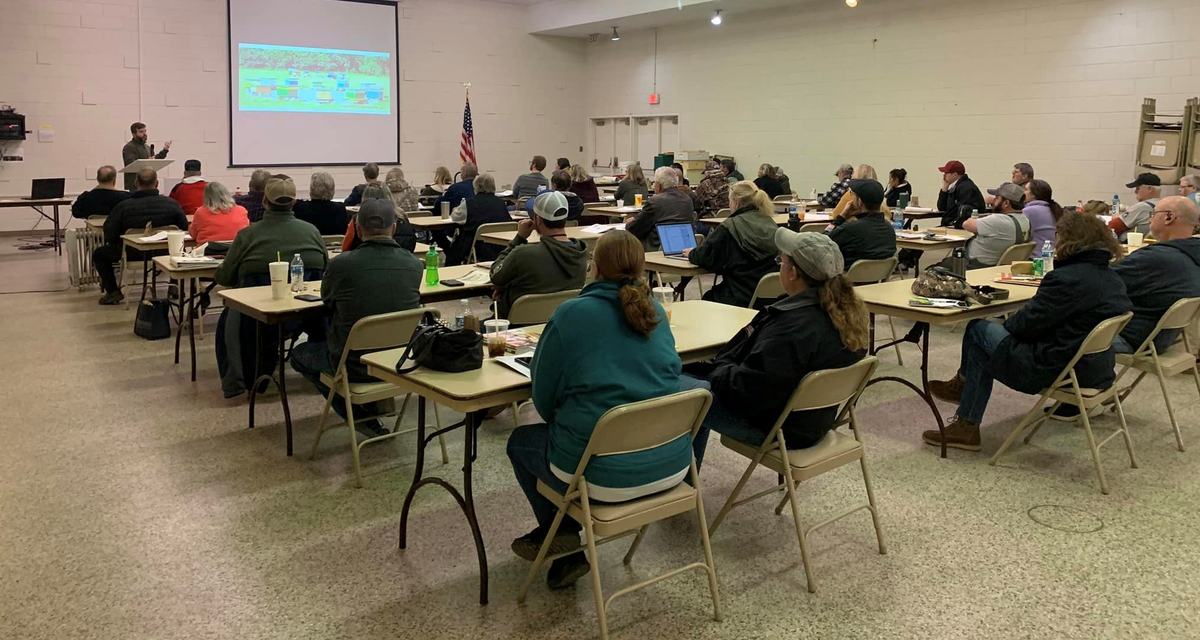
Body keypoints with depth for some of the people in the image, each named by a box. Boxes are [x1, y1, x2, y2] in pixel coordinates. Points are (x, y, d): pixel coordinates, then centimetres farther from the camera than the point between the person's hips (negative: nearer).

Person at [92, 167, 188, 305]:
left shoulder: (123, 206, -15)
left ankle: (113, 291, 21)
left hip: (132, 254, -1)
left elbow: (109, 236, -12)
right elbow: (185, 231, -7)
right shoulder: (172, 204, -13)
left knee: (99, 253, 24)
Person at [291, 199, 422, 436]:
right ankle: (380, 398, 27)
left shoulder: (340, 264, -16)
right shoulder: (414, 264, -8)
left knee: (299, 354, 25)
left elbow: (327, 302, 5)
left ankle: (360, 415, 11)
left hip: (354, 365, -5)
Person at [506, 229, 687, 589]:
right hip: (672, 465, 6)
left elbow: (543, 399, -3)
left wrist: (565, 421, 19)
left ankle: (557, 532, 29)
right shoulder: (656, 313, 5)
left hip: (605, 475, -5)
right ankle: (566, 553, 29)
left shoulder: (572, 315, -9)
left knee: (521, 441, 23)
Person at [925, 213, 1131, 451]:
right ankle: (966, 426, 29)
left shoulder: (1066, 279, -21)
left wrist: (1006, 324, 4)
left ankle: (963, 383, 31)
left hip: (1055, 370, -10)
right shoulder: (1114, 279, 8)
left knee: (977, 331, 7)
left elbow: (1027, 322, -17)